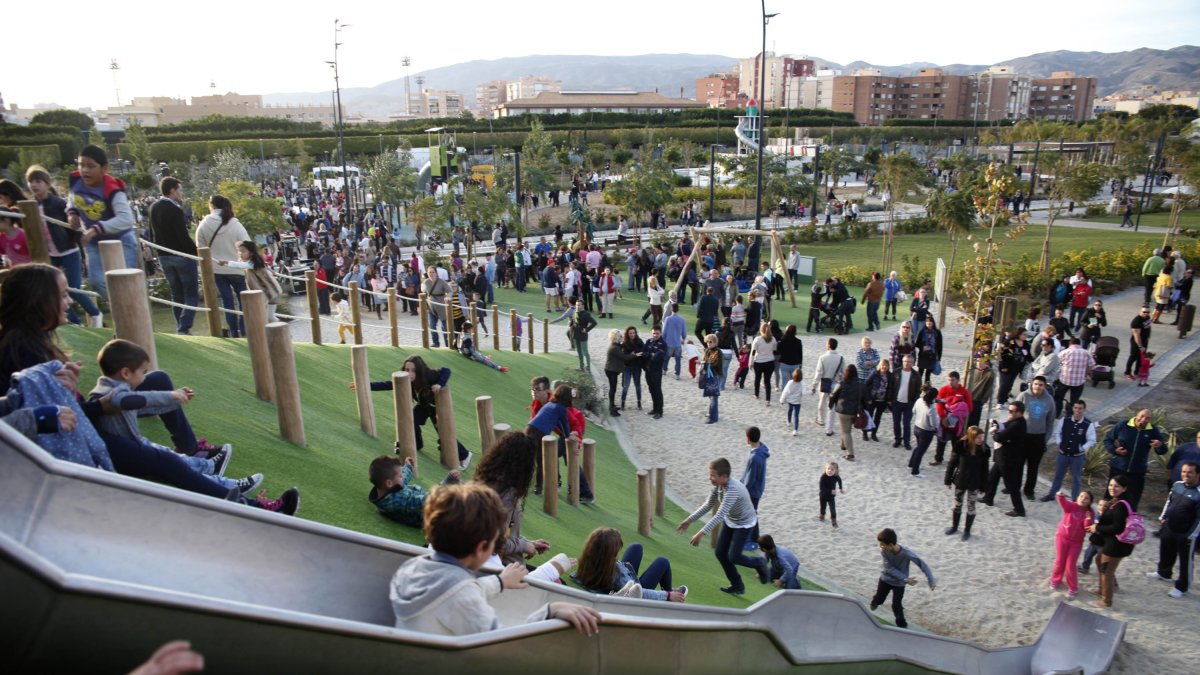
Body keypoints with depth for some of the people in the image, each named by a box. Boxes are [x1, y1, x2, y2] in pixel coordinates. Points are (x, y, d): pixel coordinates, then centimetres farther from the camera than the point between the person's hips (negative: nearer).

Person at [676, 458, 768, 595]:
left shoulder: (733, 489, -39)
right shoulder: (718, 485, -14)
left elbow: (719, 515, -43)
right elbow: (707, 505, -3)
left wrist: (701, 533, -46)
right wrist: (689, 520, -8)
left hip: (744, 524, -8)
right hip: (729, 521, 8)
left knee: (733, 557, -7)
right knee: (720, 553, 4)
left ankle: (759, 563, 22)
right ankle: (737, 586, 20)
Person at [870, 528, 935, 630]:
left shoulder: (906, 553, -35)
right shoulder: (883, 551, -27)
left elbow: (922, 565, -28)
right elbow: (889, 568, -24)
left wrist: (931, 581, -30)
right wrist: (905, 579, -30)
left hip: (899, 583, -2)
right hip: (885, 579, 2)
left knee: (896, 606, -2)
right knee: (878, 600, 16)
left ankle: (902, 625, 23)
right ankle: (875, 602, 53)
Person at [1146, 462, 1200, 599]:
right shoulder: (1177, 485, -2)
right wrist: (1162, 517, 14)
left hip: (1185, 534, -7)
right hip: (1169, 527, 7)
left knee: (1185, 561, 8)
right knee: (1165, 552, 26)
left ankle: (1182, 587, 24)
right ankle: (1163, 573, 50)